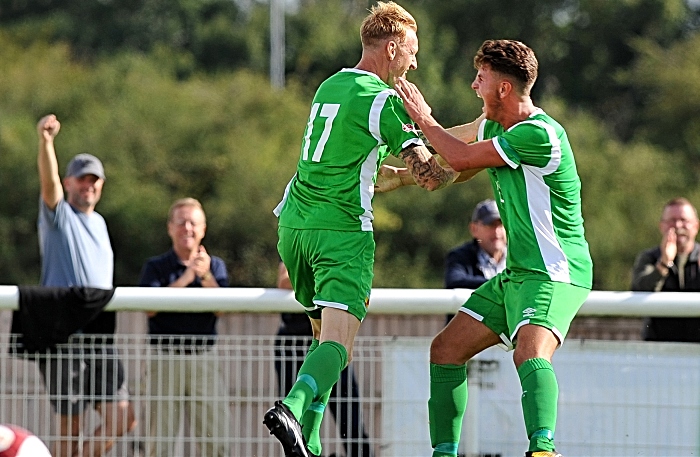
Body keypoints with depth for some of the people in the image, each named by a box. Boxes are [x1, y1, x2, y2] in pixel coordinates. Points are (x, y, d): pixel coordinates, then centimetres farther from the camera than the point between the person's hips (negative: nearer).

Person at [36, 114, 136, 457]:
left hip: (100, 338, 6)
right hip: (64, 339, -6)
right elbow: (49, 182, -21)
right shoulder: (59, 214, 0)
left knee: (122, 419, -3)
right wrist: (45, 141, -39)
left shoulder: (98, 222, 20)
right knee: (70, 426, -4)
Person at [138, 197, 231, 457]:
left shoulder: (215, 266, 12)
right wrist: (184, 279, -18)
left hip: (203, 357, 1)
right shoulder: (155, 267, 7)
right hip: (165, 357, -1)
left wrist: (205, 277, -18)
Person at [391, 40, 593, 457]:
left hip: (556, 273, -10)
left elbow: (461, 158, -15)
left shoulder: (541, 135, -20)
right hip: (516, 274, 10)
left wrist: (423, 116, 0)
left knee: (530, 354, -34)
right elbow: (452, 169, 29)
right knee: (446, 350, 10)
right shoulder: (493, 126, 10)